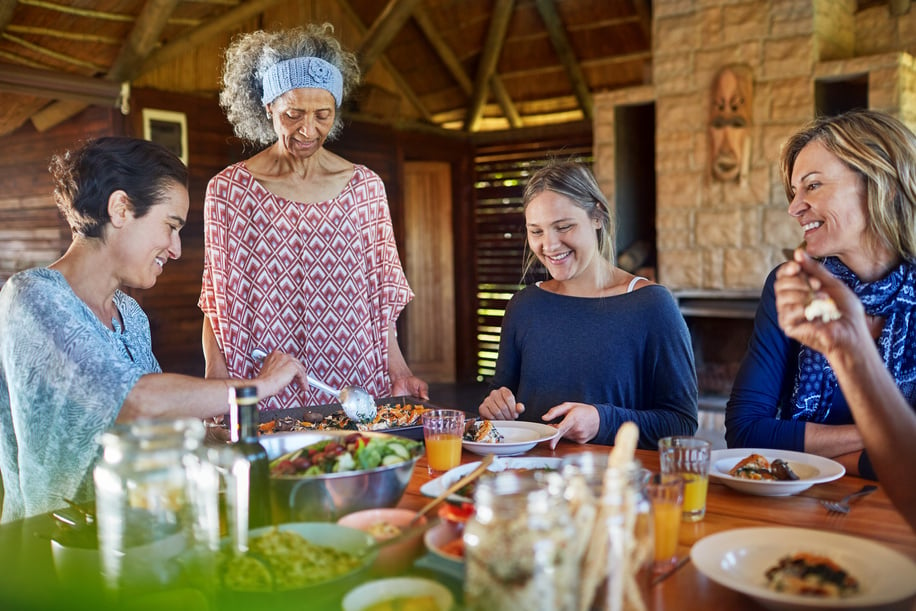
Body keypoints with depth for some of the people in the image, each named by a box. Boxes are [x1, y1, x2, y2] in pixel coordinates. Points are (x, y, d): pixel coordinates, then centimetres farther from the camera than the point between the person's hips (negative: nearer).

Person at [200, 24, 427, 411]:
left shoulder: (366, 187, 3)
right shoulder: (227, 189, -2)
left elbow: (379, 294, 6)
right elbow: (216, 301, 1)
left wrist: (398, 371, -3)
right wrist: (216, 384, -10)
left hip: (356, 389, 2)